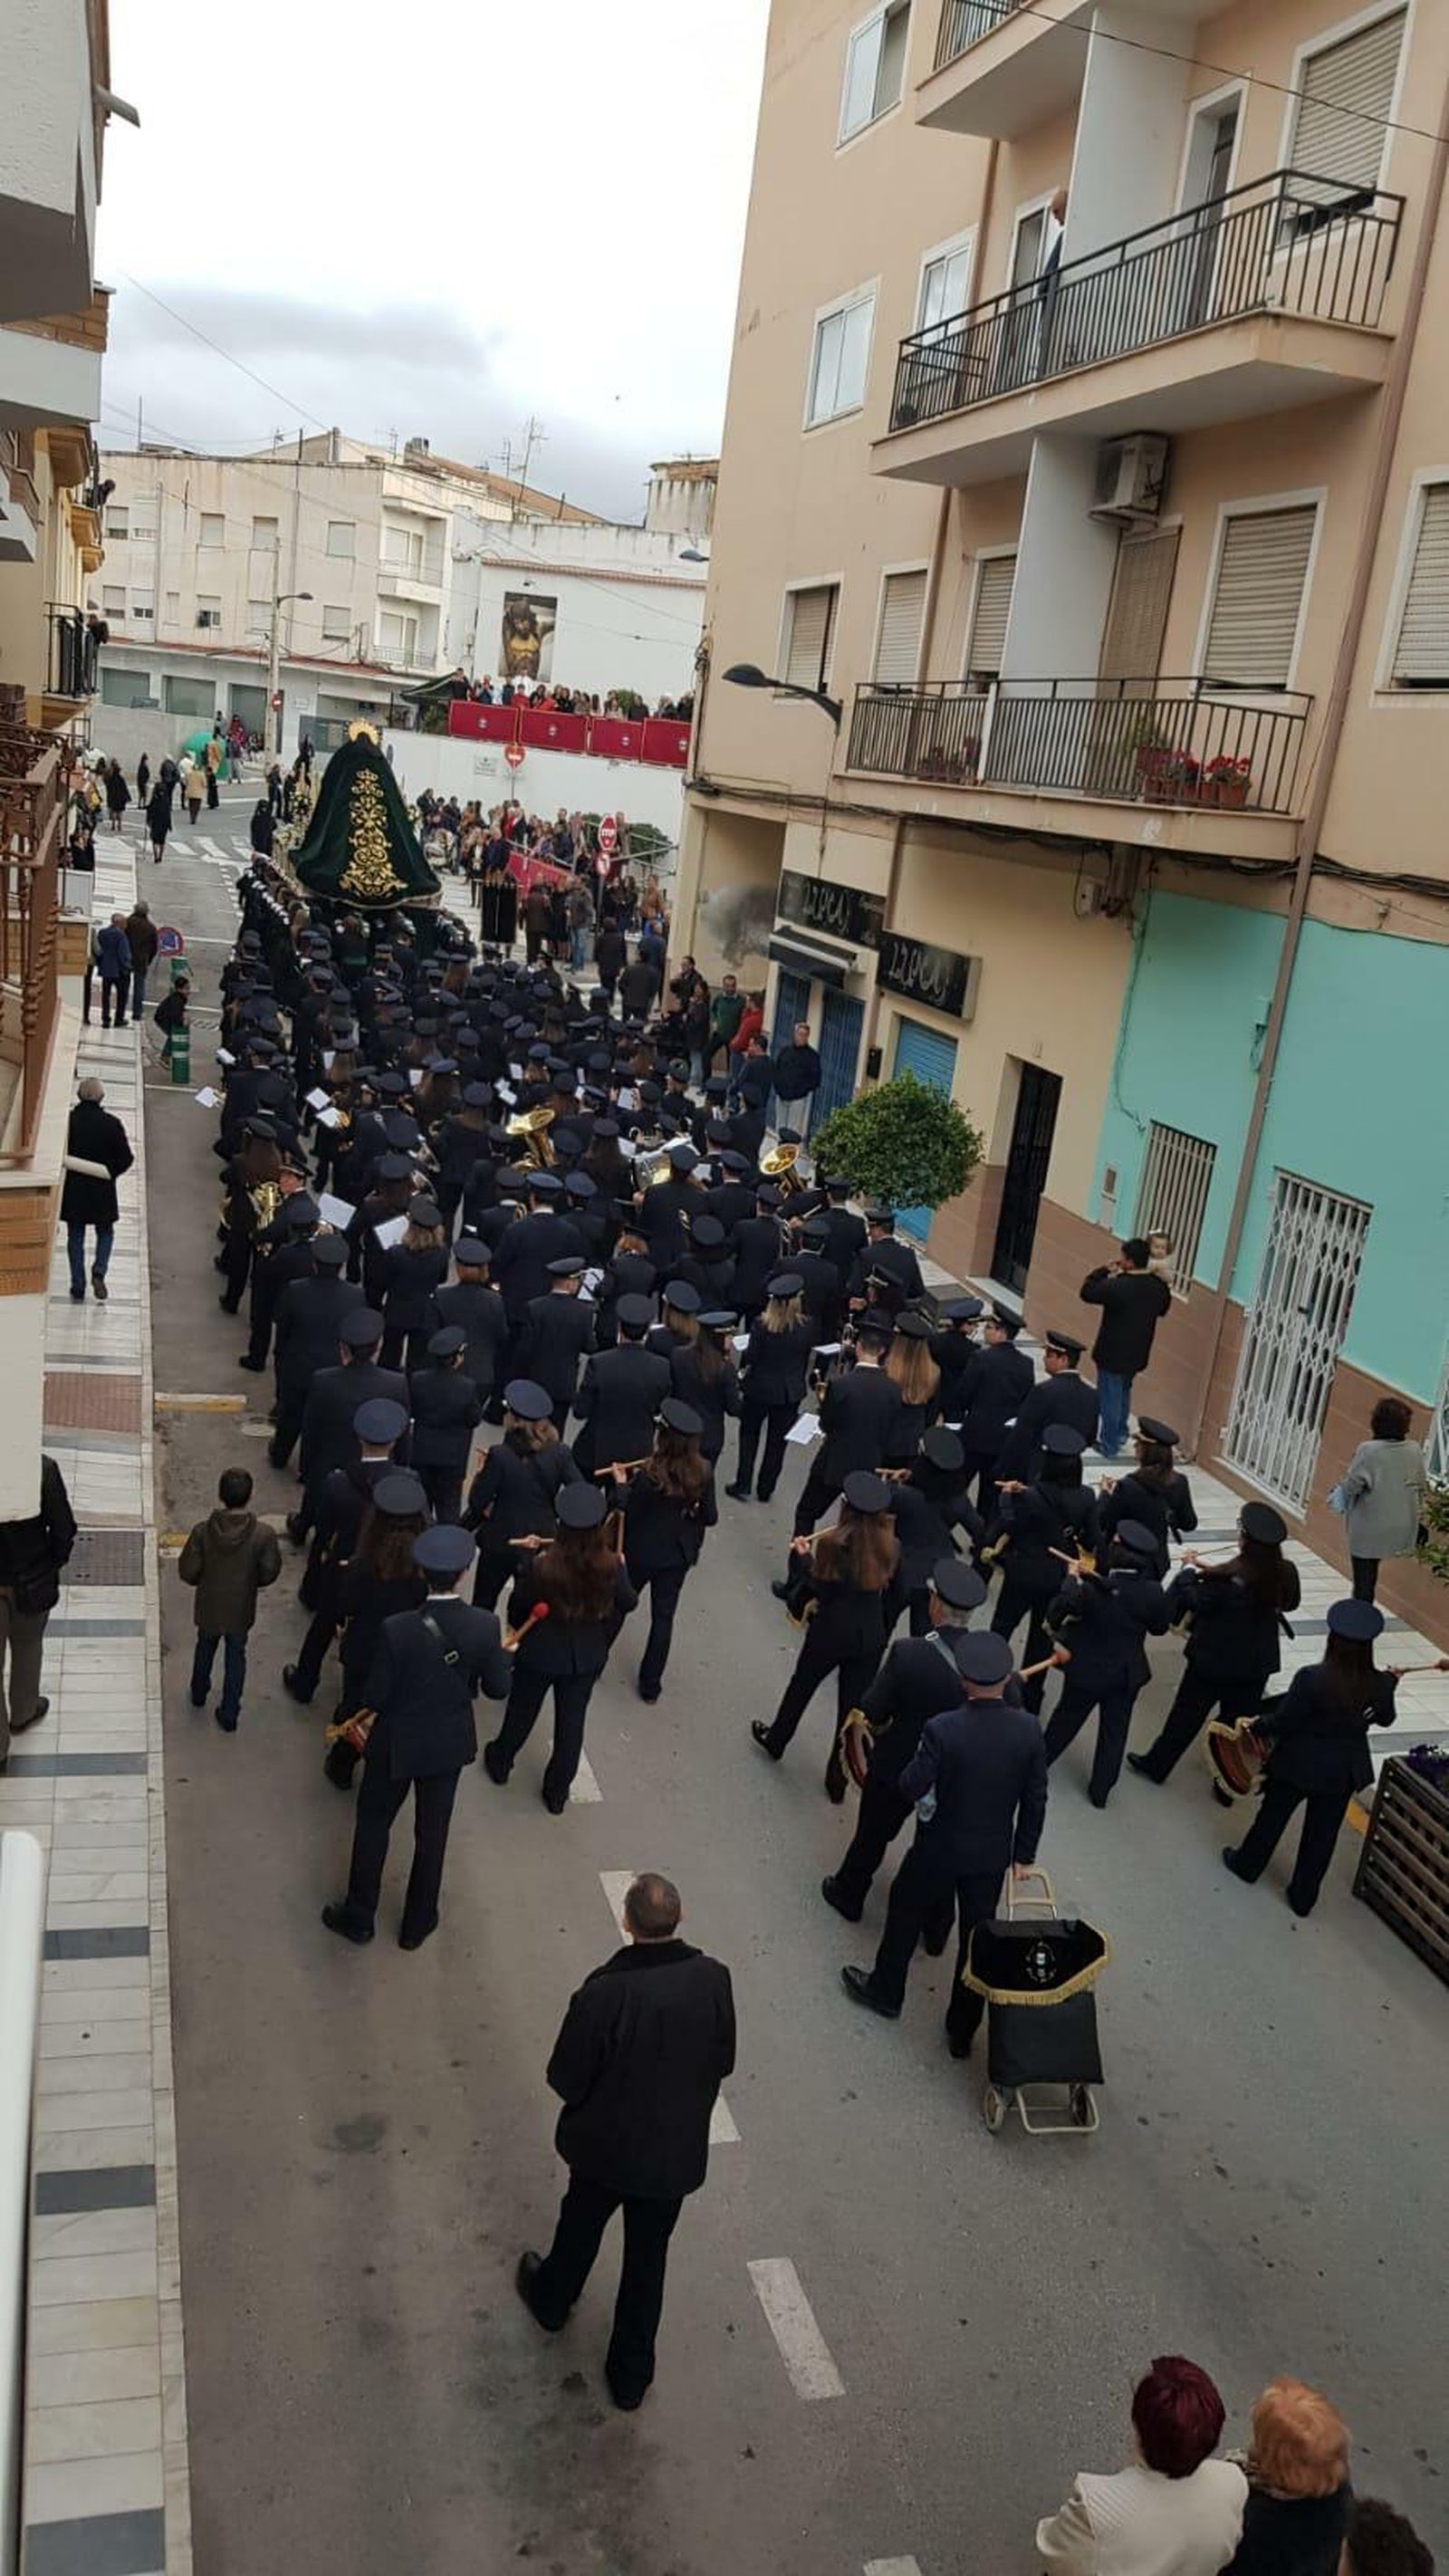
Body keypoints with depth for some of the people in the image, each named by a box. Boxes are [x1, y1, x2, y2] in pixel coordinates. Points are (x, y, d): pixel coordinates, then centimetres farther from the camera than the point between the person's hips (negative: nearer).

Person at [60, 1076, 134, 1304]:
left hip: (73, 1191, 0)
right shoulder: (111, 1124, -12)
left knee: (75, 1236, 11)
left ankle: (78, 1289, 11)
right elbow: (125, 1158, -8)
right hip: (102, 1191, 0)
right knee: (105, 1233, 19)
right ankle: (99, 1272, -4)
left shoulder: (67, 1121, -11)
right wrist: (110, 1171, 6)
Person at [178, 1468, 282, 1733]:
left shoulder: (203, 1531, -25)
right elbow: (269, 1573, -14)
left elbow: (187, 1572, -16)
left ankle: (199, 1694, 52)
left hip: (209, 1607, 1)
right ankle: (229, 1716, 31)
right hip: (241, 1610, -1)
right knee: (236, 1657, 20)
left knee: (205, 1649, 28)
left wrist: (206, 1580, 6)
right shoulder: (263, 1535, -26)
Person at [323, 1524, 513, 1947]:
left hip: (397, 1745, -2)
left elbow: (375, 1697, -18)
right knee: (432, 1833, 22)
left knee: (373, 1824, 21)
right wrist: (501, 1656, 10)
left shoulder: (397, 1630, -29)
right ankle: (417, 1924, 38)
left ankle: (359, 1917, 38)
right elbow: (497, 1688, -8)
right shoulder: (484, 1627, -22)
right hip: (449, 1745, 2)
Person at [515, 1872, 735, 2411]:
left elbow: (565, 2078, -20)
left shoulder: (604, 1992, -32)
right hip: (678, 2150, 2)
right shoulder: (712, 1978, -21)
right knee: (648, 2257, 22)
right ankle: (631, 2375, 37)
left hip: (606, 2144, -2)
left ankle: (551, 2300, 56)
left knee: (581, 2225, 28)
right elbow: (723, 2062, -6)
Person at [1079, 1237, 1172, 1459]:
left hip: (1112, 1354, -6)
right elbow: (1162, 1309, 13)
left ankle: (1110, 1446, 16)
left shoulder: (1117, 1287, -26)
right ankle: (1119, 1434, 40)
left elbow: (1087, 1292, -14)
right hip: (1137, 1355, 6)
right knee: (1123, 1394, 27)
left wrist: (1103, 1270, -5)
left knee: (1110, 1399, 7)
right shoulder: (1160, 1287, -6)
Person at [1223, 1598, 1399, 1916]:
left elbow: (1283, 1721, -20)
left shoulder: (1311, 1678, -30)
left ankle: (1247, 1865, 43)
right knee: (1322, 1834, 19)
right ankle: (1303, 1897, 33)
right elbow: (1385, 1719, 3)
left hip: (1299, 1765, -3)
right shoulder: (1379, 1685, -19)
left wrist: (1256, 1725, -1)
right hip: (1343, 1771, 3)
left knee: (1273, 1815, 22)